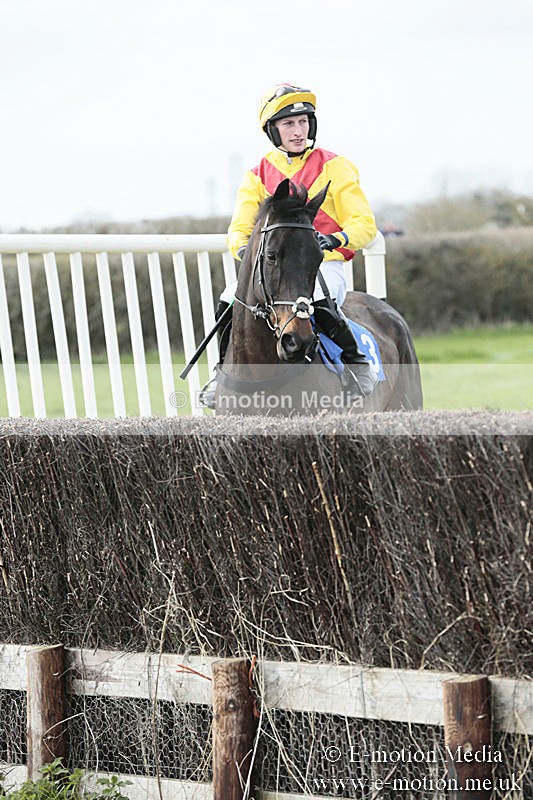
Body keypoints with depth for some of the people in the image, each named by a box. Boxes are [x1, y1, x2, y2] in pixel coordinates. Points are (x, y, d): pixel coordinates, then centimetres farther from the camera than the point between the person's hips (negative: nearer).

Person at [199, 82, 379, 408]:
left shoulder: (333, 167, 0)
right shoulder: (257, 175, 10)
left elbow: (364, 224, -4)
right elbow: (239, 228, 5)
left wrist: (335, 239, -26)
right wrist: (244, 249, -19)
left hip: (324, 263, -4)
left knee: (318, 300, -37)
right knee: (229, 302, -19)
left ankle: (356, 361, -14)